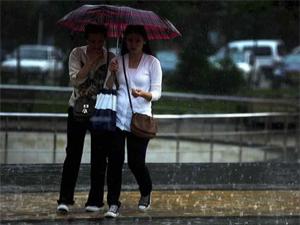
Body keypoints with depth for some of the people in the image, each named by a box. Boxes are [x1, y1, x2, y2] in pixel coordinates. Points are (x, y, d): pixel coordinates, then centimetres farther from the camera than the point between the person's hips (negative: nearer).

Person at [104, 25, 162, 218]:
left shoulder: (152, 62, 0)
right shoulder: (118, 60, 9)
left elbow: (157, 92, -1)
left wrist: (144, 94, -22)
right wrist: (111, 73, -5)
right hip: (117, 117, 2)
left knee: (136, 162, 1)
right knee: (115, 160, -5)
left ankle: (146, 194, 30)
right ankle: (113, 204, 0)